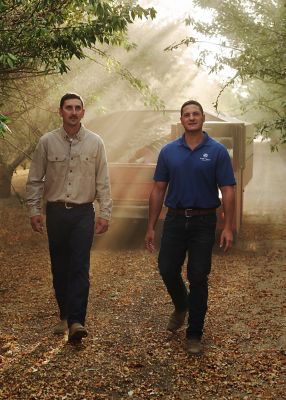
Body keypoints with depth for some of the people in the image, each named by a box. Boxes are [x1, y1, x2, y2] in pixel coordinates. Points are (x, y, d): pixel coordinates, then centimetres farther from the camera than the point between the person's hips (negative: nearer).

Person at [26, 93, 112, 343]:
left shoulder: (94, 142, 1)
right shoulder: (47, 142, 1)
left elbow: (103, 181, 2)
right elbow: (35, 180, 5)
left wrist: (105, 213, -1)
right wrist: (34, 210, 0)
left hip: (83, 212, -1)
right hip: (55, 212, 2)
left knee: (80, 268, -9)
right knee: (59, 268, 9)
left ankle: (76, 321, -9)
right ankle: (65, 315, 25)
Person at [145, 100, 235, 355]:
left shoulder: (217, 151, -4)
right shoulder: (169, 151, 4)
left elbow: (228, 191, -6)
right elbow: (158, 189, 6)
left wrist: (228, 227, -14)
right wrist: (151, 226, 3)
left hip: (203, 222, -2)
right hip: (175, 220, 3)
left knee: (198, 277, 1)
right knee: (167, 270, 5)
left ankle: (194, 335, 13)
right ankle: (181, 306, 38)